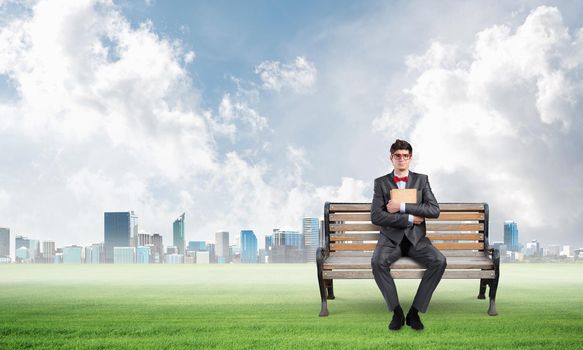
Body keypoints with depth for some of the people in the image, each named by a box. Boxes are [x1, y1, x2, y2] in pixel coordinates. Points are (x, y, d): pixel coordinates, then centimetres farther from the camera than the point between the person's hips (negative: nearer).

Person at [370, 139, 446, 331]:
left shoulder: (421, 180, 9)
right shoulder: (381, 182, 5)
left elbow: (434, 210, -5)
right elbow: (376, 216, -7)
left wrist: (402, 207, -13)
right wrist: (409, 219, -12)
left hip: (416, 238, 1)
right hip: (391, 238, -1)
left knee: (439, 261, -27)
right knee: (377, 261, -33)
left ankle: (415, 311, -18)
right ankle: (397, 311, -19)